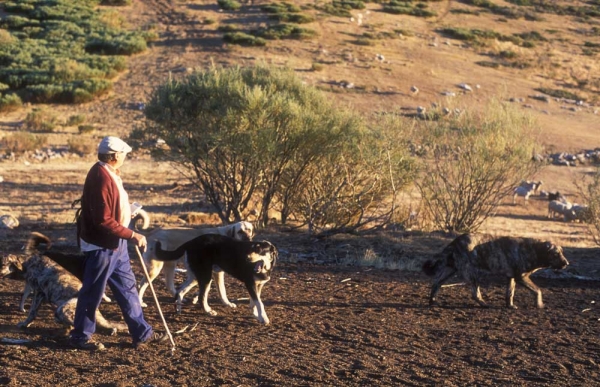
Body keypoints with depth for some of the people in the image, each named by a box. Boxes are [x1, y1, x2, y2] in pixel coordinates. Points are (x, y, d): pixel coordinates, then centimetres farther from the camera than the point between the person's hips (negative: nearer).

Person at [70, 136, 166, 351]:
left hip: (115, 244, 10)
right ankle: (80, 336, 17)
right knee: (93, 292, 3)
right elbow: (103, 221, -28)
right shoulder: (100, 178, -24)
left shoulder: (109, 173, 8)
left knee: (127, 287, 14)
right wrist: (133, 235, -25)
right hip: (101, 246, -10)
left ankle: (142, 333, 22)